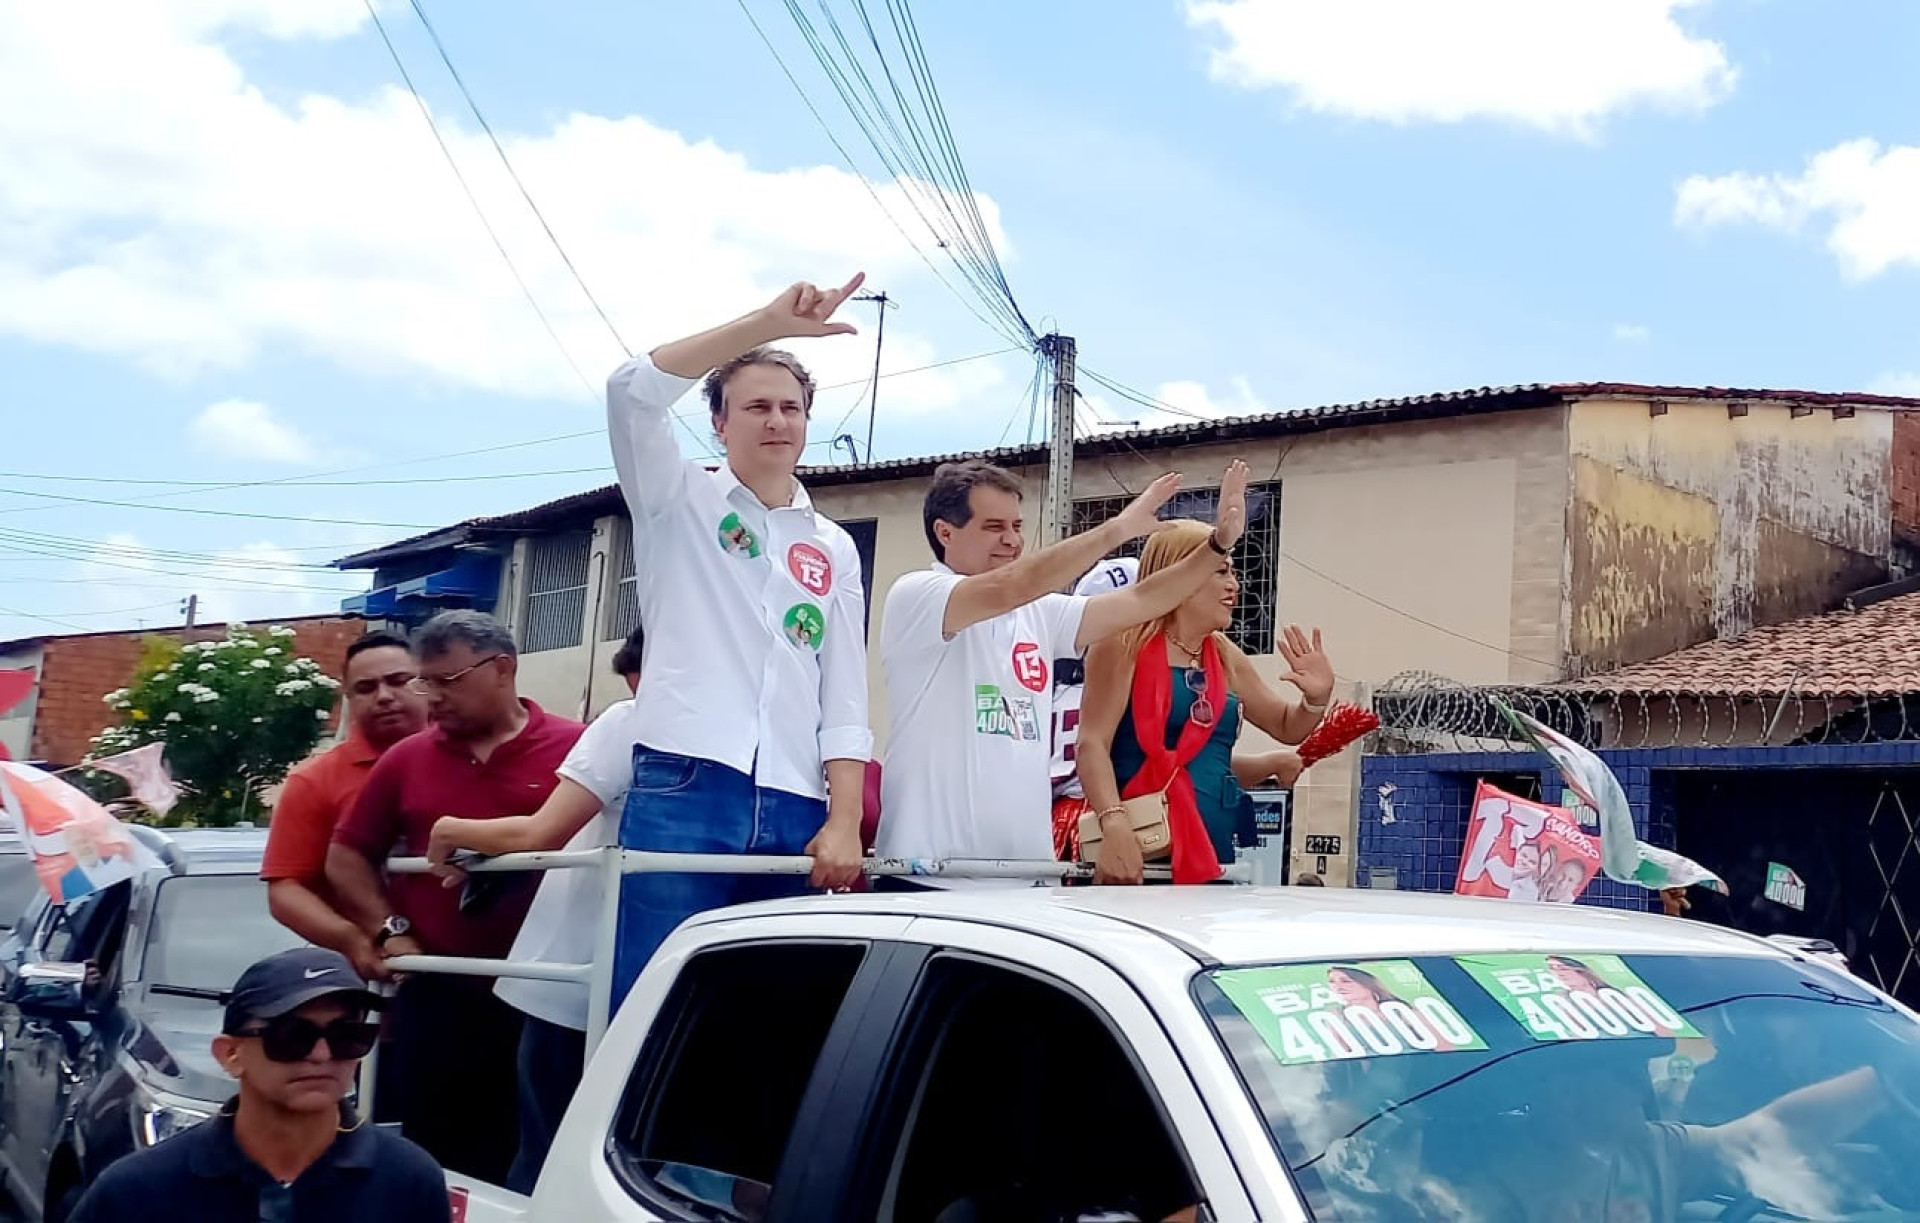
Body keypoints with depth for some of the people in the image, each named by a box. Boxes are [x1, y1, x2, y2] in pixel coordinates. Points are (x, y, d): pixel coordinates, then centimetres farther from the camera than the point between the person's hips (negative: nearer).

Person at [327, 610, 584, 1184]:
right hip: (435, 995, 3)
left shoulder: (575, 749, -4)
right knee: (437, 1156, 12)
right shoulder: (406, 759, 8)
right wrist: (390, 932, 3)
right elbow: (346, 858, 15)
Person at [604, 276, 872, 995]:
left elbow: (845, 702, 12)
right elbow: (632, 391, -9)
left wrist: (844, 821, -1)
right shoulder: (680, 502, 11)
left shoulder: (835, 549, 19)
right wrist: (769, 323, -14)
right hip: (681, 789, -3)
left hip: (795, 809, 3)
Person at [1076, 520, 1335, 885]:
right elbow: (1093, 742, -11)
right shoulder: (1125, 644, -2)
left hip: (1218, 851, 6)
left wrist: (1317, 697, 6)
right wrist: (1114, 824, -26)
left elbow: (1287, 727, 28)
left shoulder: (1224, 657, 17)